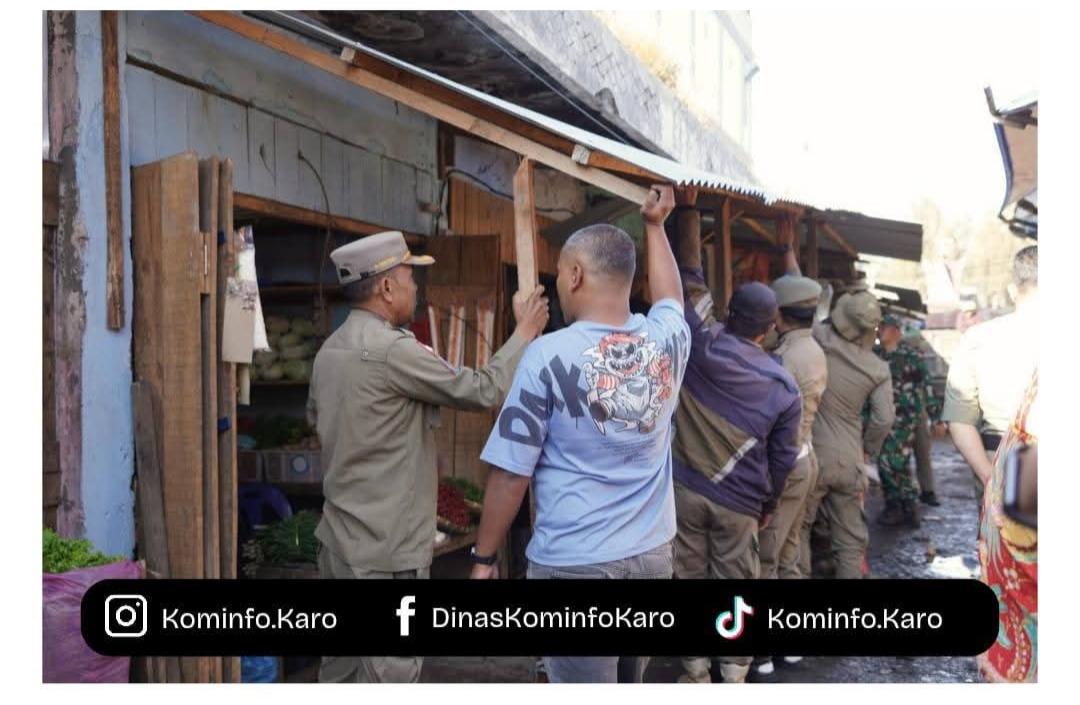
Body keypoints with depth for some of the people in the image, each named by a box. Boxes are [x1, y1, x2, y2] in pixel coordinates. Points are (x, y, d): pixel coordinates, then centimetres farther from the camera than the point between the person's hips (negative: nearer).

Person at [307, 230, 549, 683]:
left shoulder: (330, 350, 8)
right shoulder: (392, 349, -21)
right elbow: (484, 391, -15)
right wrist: (525, 333, -1)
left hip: (339, 539, 9)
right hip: (386, 550, -9)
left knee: (341, 668, 19)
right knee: (390, 675, 2)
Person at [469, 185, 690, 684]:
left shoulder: (549, 355, -14)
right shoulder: (666, 341, 0)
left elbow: (511, 474, -11)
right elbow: (671, 298, 27)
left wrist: (484, 558, 1)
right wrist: (654, 225, 38)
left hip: (575, 564, -5)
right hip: (653, 554, 6)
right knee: (628, 684, 20)